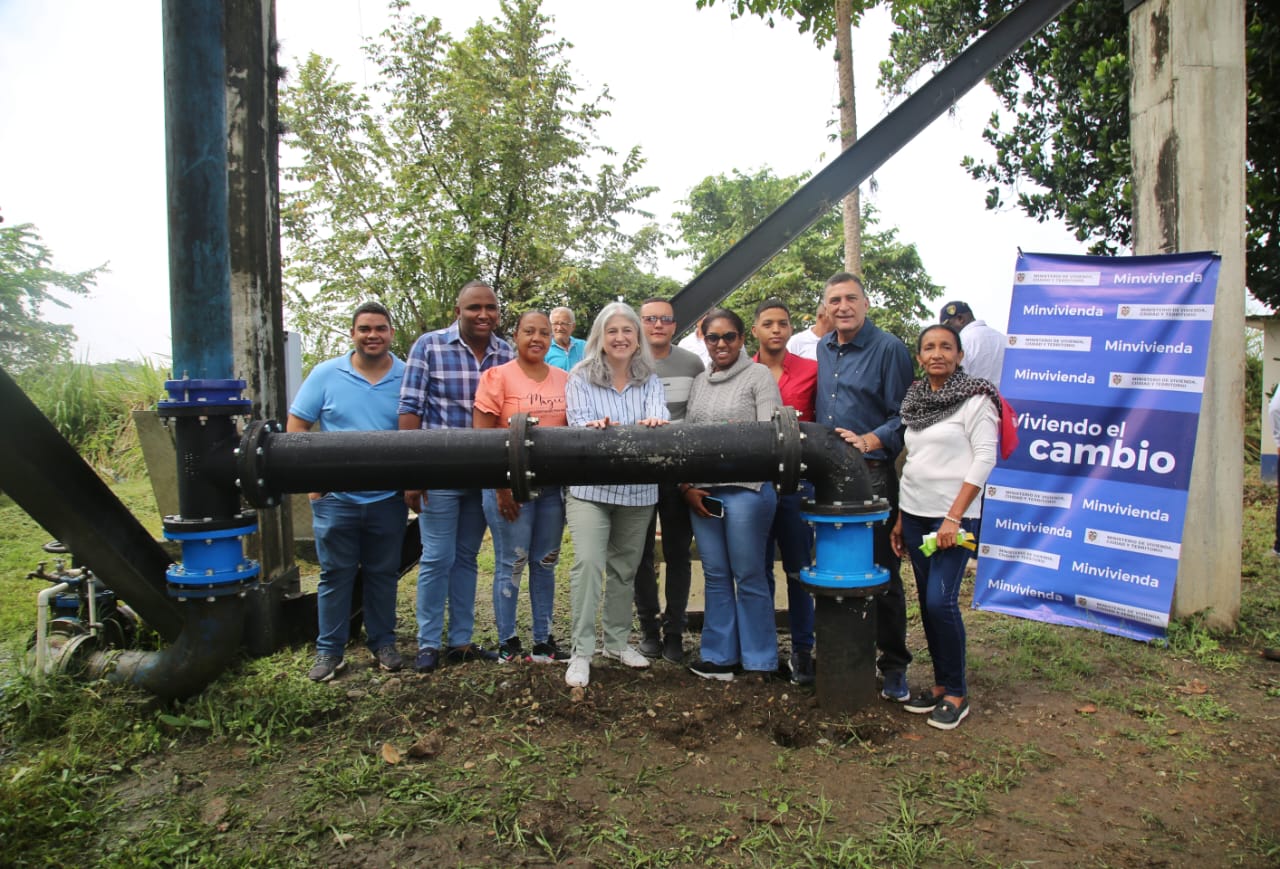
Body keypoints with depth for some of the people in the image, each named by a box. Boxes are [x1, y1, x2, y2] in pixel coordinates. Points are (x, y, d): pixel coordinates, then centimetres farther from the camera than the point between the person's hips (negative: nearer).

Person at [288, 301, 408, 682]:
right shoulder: (325, 374, 0)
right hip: (335, 498, 0)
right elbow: (296, 427, 3)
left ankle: (383, 643, 26)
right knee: (335, 575, 7)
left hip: (389, 499, 1)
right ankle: (329, 650, 20)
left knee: (383, 574, 12)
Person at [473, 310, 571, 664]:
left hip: (553, 486, 4)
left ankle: (543, 641, 22)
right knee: (511, 564, 2)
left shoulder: (564, 380, 9)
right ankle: (507, 644, 15)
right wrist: (501, 487, -12)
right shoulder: (497, 376, -4)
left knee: (545, 563, 11)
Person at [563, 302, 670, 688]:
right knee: (588, 563, -14)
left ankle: (617, 641, 29)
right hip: (590, 487, -3)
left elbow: (657, 418, -9)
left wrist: (653, 423, -33)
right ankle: (581, 651, -4)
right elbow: (579, 424, -10)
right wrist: (597, 427, -33)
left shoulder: (650, 381, 8)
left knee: (625, 568, 13)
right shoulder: (581, 379, 2)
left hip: (638, 489, 3)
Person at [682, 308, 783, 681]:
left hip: (745, 488, -5)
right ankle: (720, 656, 21)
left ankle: (758, 661, 14)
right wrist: (686, 486, 4)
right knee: (716, 575, 11)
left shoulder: (759, 375, 1)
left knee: (748, 576, 2)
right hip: (702, 491, 5)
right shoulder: (700, 381, 15)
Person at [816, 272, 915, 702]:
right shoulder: (822, 350, 13)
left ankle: (893, 666, 16)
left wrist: (869, 441, -21)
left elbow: (904, 416, -8)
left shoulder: (889, 348, -5)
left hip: (873, 476, -6)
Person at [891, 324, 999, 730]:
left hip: (952, 515, -6)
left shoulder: (974, 398, -5)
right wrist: (899, 519, 13)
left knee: (941, 601, -10)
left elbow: (984, 458, -11)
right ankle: (940, 683, 20)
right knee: (926, 601, 8)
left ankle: (957, 693, 6)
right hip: (914, 513, 6)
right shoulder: (915, 400, 12)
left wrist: (954, 517, -17)